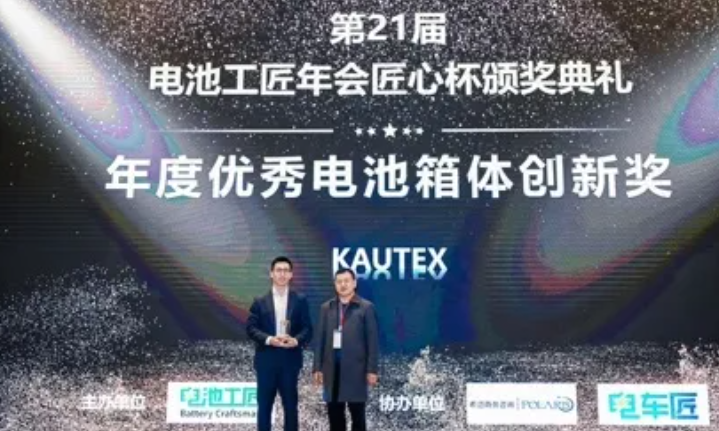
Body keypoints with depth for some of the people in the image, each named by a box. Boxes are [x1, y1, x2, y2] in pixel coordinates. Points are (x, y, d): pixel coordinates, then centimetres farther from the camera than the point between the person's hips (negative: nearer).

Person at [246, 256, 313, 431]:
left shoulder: (300, 301, 6)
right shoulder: (260, 302, 6)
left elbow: (307, 329, 1)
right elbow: (251, 328, -1)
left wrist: (296, 340, -19)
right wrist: (269, 339, -18)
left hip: (290, 359, 0)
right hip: (266, 360, 0)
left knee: (290, 405, 7)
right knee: (264, 405, 5)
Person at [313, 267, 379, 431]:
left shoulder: (366, 307, -1)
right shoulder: (326, 308, 11)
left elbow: (373, 340, -4)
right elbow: (321, 339, 10)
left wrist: (372, 369, -9)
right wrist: (317, 367, 5)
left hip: (356, 368, -3)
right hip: (333, 367, 4)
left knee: (357, 414, 4)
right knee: (334, 414, 9)